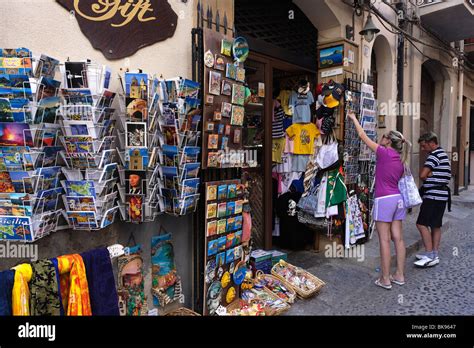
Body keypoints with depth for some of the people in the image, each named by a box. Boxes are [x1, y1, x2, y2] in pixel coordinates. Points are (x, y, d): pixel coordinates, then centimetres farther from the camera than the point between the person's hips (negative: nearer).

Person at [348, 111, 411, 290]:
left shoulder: (384, 153, -7)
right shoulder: (401, 160, 12)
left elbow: (363, 136, 0)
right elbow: (399, 180, 18)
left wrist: (353, 118, 10)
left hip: (384, 199, -7)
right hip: (398, 198, 7)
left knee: (384, 240, -2)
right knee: (398, 238, 11)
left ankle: (385, 279, 4)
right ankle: (400, 275, 19)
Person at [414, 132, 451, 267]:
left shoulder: (435, 155, -13)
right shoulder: (443, 154, 19)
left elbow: (422, 175, -19)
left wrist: (428, 174, 1)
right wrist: (430, 174, 0)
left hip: (433, 195, -10)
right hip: (441, 195, 10)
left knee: (422, 224, -10)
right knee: (436, 226, 12)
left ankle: (430, 255, -8)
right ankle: (434, 255, 18)